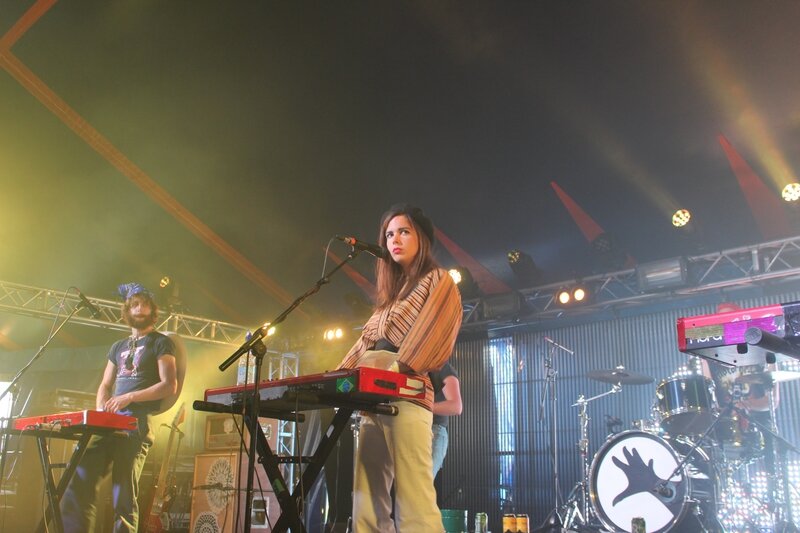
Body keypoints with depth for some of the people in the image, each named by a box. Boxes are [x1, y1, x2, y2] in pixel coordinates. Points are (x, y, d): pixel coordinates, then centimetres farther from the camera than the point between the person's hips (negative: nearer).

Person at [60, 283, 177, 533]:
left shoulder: (160, 342, 5)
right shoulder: (118, 347, 25)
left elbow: (169, 385, -5)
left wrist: (129, 397, -15)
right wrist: (100, 411, 3)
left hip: (136, 425, -6)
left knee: (124, 497, -9)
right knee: (77, 485, -6)